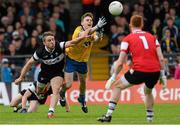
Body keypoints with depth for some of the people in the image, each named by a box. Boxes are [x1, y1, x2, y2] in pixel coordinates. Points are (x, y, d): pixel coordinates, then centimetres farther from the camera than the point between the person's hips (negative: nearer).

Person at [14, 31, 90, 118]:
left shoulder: (59, 47, -26)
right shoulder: (40, 52, -23)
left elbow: (71, 43, -42)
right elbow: (29, 63, -11)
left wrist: (81, 37, -62)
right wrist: (21, 77, -7)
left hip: (58, 73, -2)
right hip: (44, 73, 2)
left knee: (56, 90, -24)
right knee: (39, 91, 18)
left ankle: (51, 111, -29)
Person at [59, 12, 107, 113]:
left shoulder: (93, 32, -8)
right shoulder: (78, 30, -24)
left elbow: (94, 38, -31)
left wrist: (98, 36, -55)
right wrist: (97, 27, -63)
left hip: (83, 61, 5)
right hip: (71, 59, -5)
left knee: (83, 82, 17)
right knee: (68, 84, -9)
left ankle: (82, 99, 48)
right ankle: (62, 94, 28)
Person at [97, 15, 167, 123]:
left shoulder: (127, 39, 8)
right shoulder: (152, 37, 17)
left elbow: (120, 63, 4)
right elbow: (161, 59, 9)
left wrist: (113, 78, 13)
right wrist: (163, 75, 15)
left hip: (139, 71, -4)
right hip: (155, 71, 4)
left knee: (118, 86, 16)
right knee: (148, 91, 34)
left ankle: (109, 115, 9)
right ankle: (150, 117, 32)